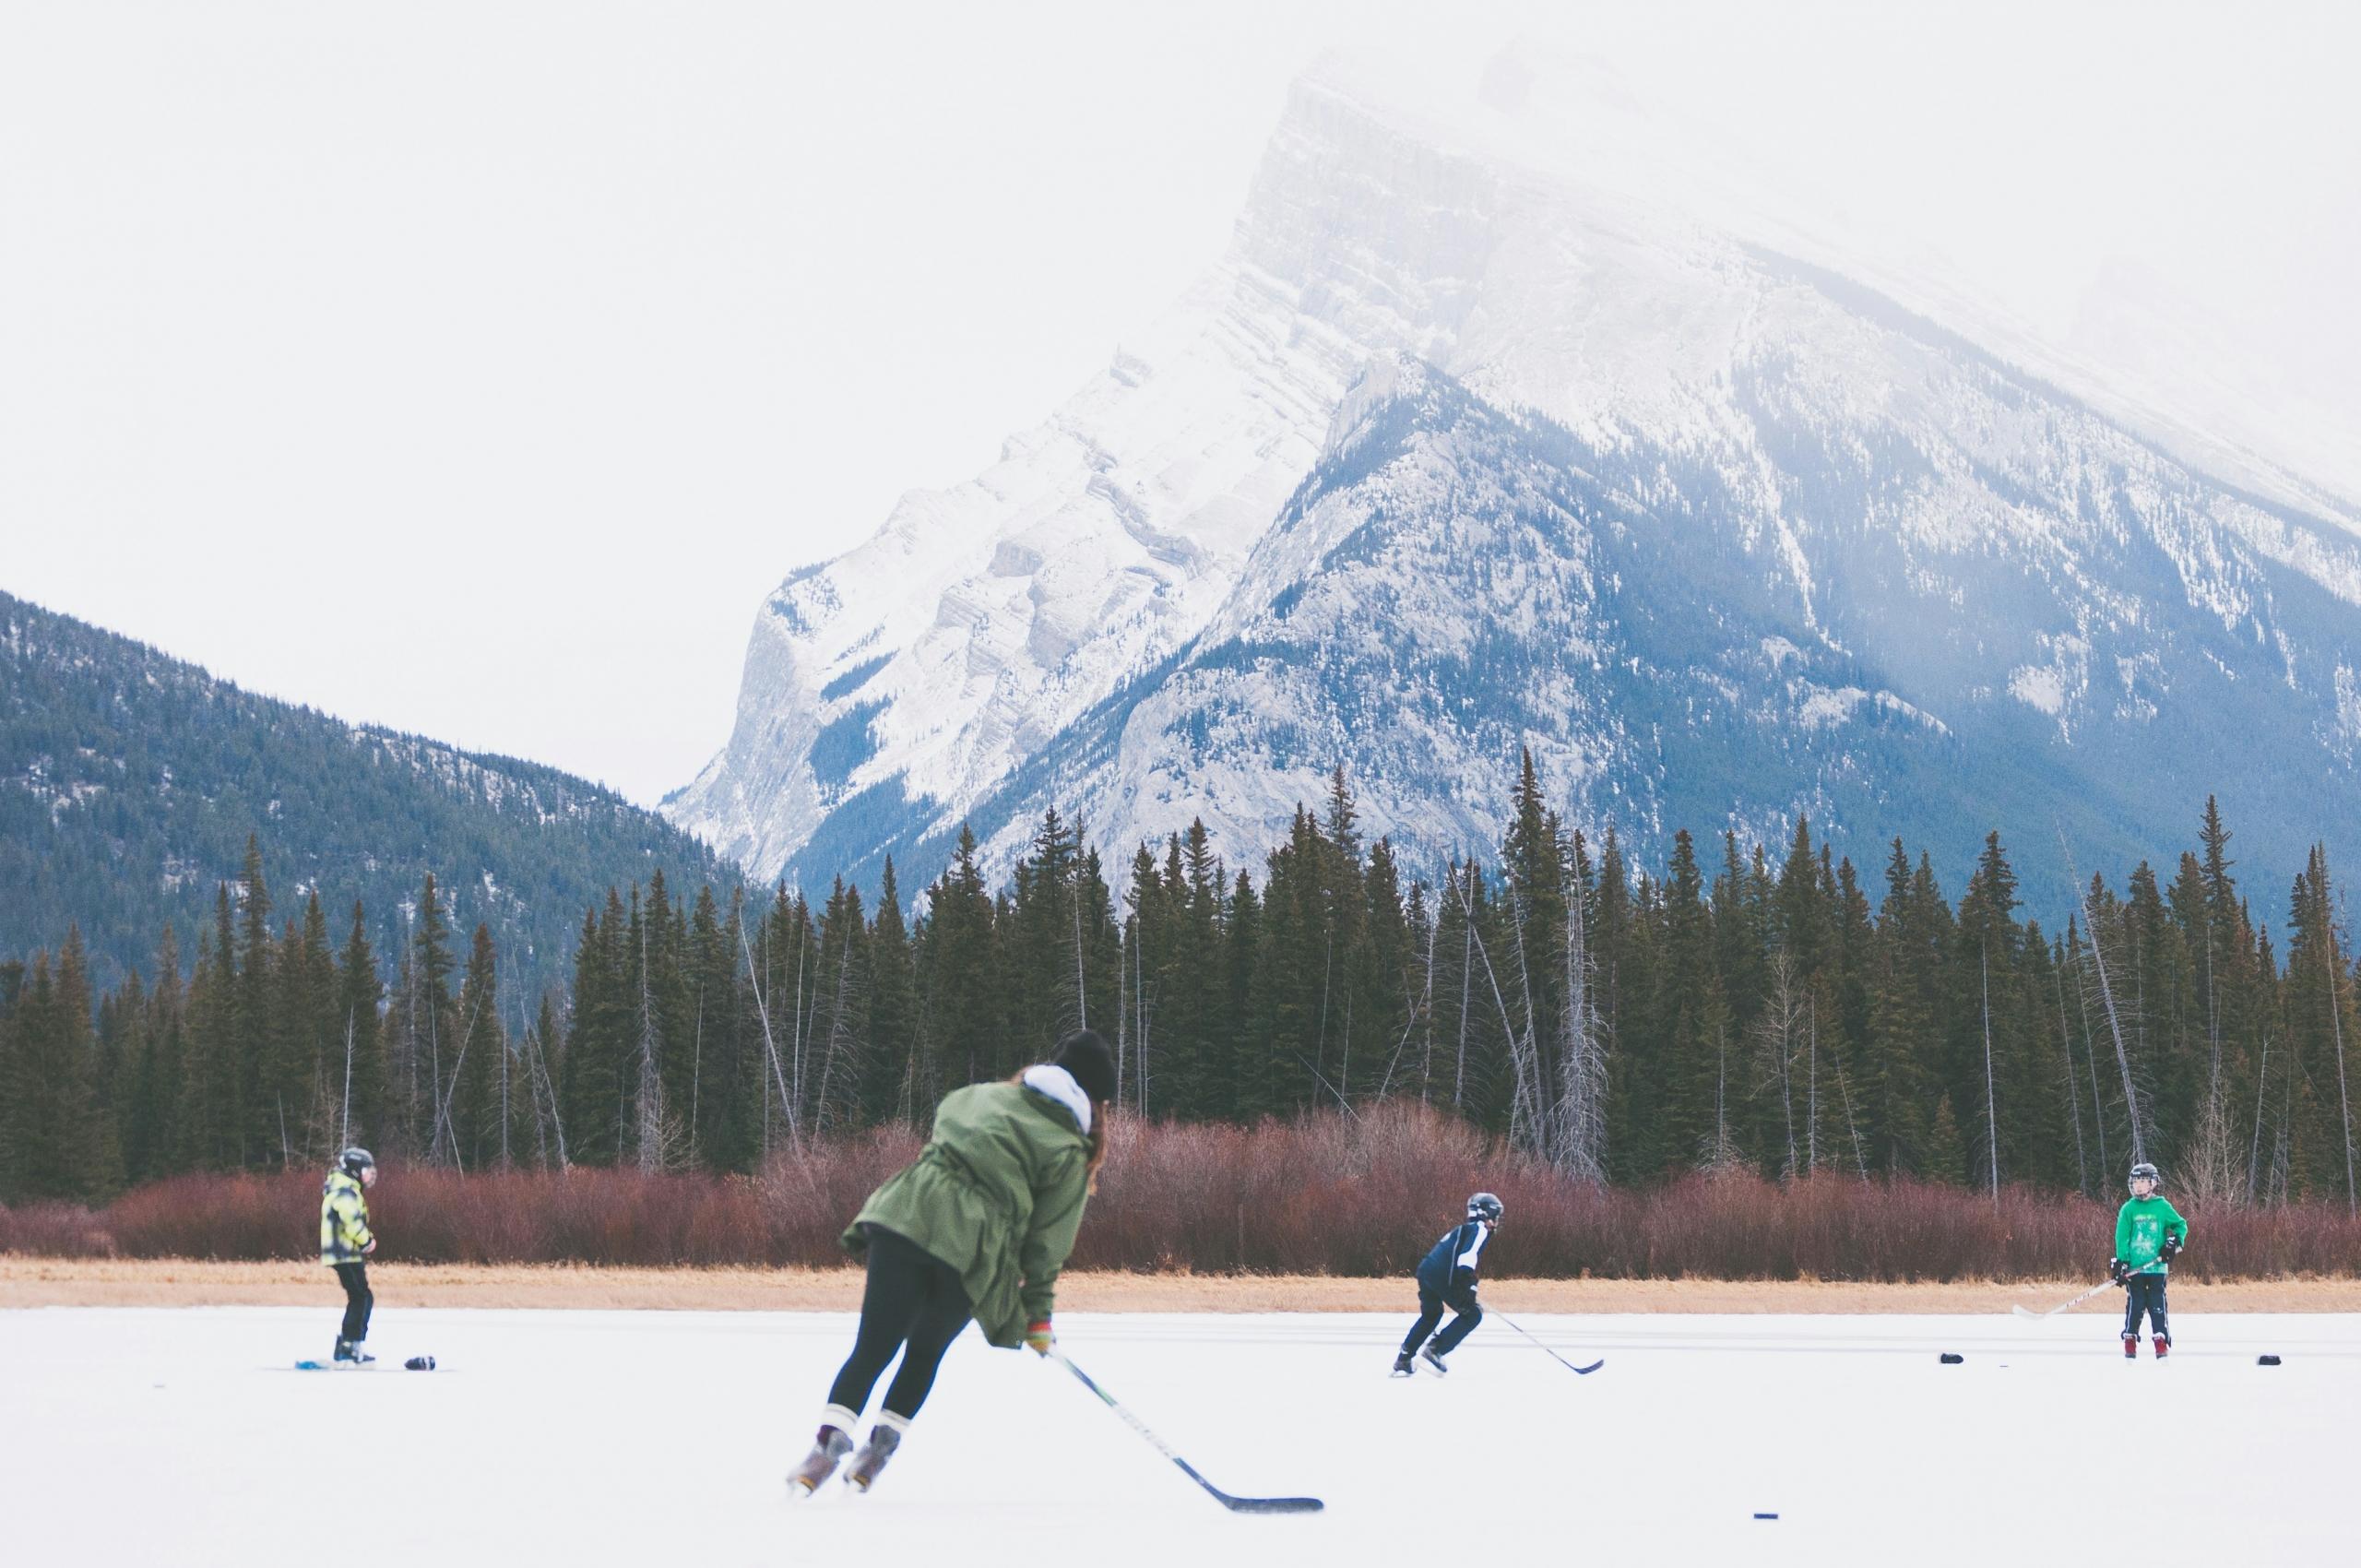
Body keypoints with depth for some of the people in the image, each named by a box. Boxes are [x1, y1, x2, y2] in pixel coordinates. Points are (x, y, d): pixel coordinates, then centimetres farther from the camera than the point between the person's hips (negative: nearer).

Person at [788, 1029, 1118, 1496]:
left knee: (873, 1347, 2)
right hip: (970, 1254, -2)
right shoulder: (1069, 1153, 7)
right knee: (925, 1353, 19)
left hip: (904, 1214, 2)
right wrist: (1039, 1313, 15)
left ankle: (830, 1439, -13)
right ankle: (881, 1445, 15)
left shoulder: (981, 1095, 19)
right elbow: (1047, 1243, 7)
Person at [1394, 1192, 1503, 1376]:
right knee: (1472, 1314, 3)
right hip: (1442, 1277, -9)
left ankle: (1403, 1361, 27)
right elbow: (1467, 1257, -17)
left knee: (1431, 1315, 28)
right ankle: (1433, 1352, -5)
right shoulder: (1480, 1229, 0)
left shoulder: (1465, 1228, 29)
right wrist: (1468, 1287, -24)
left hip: (1426, 1271, 9)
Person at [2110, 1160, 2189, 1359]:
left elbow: (2181, 1225, 13)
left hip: (2157, 1266, 0)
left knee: (2157, 1304, -2)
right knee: (2135, 1304, 2)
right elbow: (2122, 1237, -1)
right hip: (2134, 1266, 0)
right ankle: (2130, 1340, 13)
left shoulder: (2162, 1207, 3)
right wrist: (2121, 1263, -8)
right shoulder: (2128, 1209, 2)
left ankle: (2162, 1341, 2)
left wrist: (2175, 1242, -4)